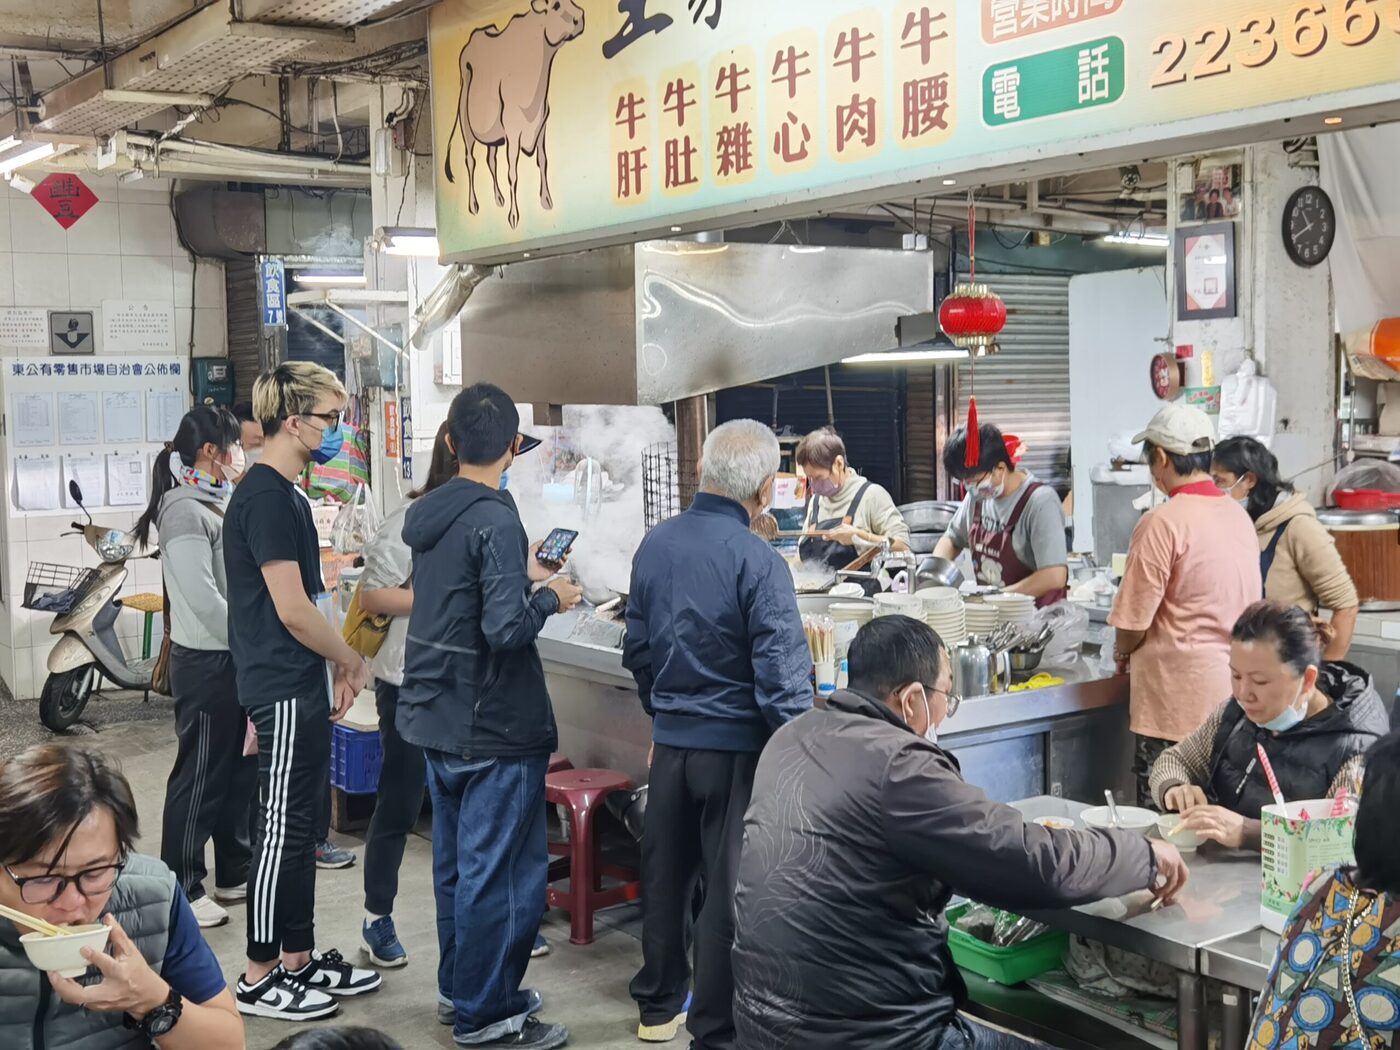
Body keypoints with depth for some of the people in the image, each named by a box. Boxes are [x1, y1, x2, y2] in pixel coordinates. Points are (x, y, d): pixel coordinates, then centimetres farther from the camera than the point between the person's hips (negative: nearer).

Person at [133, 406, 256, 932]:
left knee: (240, 769, 16)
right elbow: (203, 598, -23)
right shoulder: (184, 510, -17)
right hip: (206, 662, -9)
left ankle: (234, 873, 28)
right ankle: (182, 888, 12)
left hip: (235, 659, 9)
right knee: (200, 775, 0)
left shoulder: (214, 503, 13)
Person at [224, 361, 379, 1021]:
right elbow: (292, 609, -20)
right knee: (283, 830, -2)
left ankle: (299, 961, 25)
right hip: (285, 691, -10)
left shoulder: (284, 494, 14)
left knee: (302, 827, 15)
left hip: (301, 687, 10)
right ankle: (259, 979, 10)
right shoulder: (266, 498, -17)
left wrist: (332, 669, 14)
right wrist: (350, 660, -7)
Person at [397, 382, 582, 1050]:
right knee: (503, 872, 2)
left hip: (435, 719, 9)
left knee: (456, 863, 20)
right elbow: (505, 627, -27)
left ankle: (459, 989, 33)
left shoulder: (426, 513, 6)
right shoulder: (496, 521, -21)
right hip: (493, 728, -9)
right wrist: (549, 597, -10)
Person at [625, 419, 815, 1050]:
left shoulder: (655, 545, 1)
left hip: (671, 742, 6)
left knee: (666, 875, 19)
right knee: (728, 891, 5)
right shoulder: (758, 562, -19)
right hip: (737, 745, -6)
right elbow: (782, 678, -19)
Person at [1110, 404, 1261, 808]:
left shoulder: (1162, 523, -15)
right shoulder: (1240, 516, 7)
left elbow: (1133, 622, -14)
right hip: (1232, 694, 7)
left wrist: (1122, 653, 9)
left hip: (1179, 699, -7)